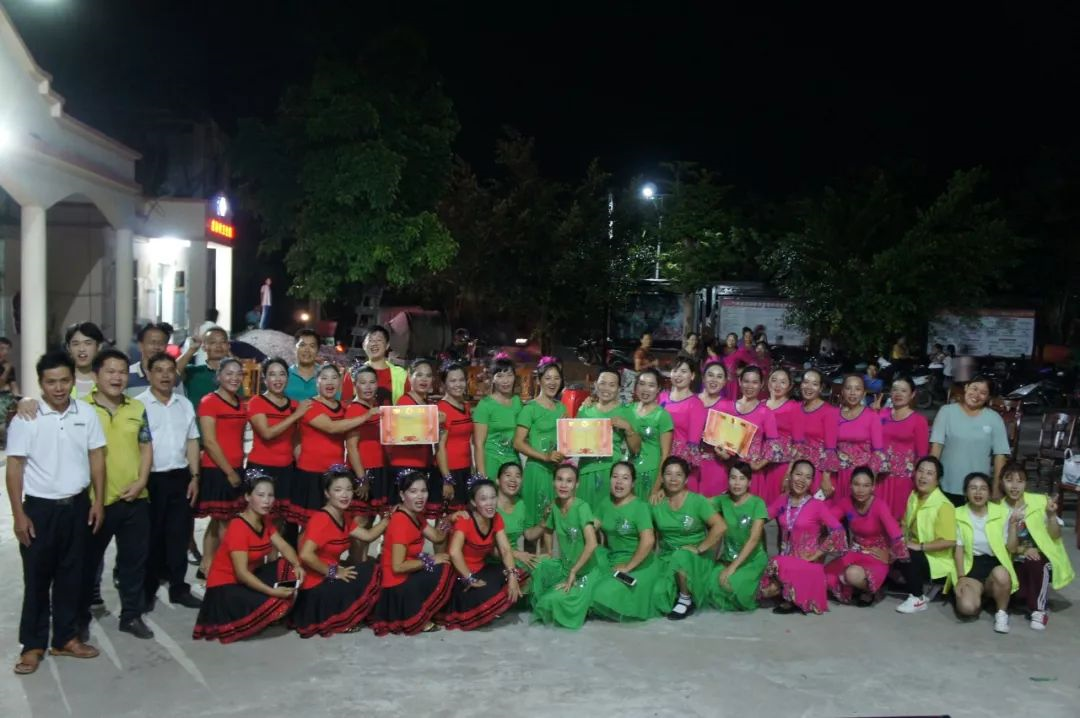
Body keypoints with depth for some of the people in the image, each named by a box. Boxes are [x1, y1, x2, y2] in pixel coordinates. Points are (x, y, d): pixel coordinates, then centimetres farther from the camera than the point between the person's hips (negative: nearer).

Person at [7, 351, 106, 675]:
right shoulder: (26, 418, -9)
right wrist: (19, 515, -10)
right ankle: (33, 644, 17)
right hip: (39, 507, -3)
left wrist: (99, 501, 2)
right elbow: (14, 467, -7)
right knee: (37, 577, 5)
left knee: (71, 575, 12)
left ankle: (65, 638, 24)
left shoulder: (86, 413, -1)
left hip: (77, 505, 3)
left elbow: (96, 457, 5)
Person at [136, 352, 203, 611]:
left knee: (179, 534, 10)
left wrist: (194, 477, 6)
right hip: (151, 479, -4)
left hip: (180, 477, 4)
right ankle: (147, 591, 18)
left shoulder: (185, 404, 9)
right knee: (151, 537, 6)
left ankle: (179, 588, 20)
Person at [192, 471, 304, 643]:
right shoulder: (238, 527, -25)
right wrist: (273, 592, -35)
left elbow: (284, 547, -1)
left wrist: (297, 566, -22)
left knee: (290, 569, -10)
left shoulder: (265, 520, 2)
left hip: (250, 577, 8)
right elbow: (241, 573, -29)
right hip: (224, 586, -8)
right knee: (276, 604, -26)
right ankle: (230, 625, -2)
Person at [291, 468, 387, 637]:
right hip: (314, 588, -9)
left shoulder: (344, 517, 8)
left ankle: (336, 615, 6)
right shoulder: (321, 519, -22)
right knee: (371, 573, -10)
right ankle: (336, 621, -2)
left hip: (329, 580, 9)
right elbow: (306, 555, -30)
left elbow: (368, 536, 8)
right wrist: (334, 572, -21)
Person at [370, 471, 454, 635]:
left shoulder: (415, 515, 7)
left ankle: (414, 611, 11)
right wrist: (431, 560, -17)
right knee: (445, 570, -12)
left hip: (406, 579, 9)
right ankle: (416, 619, -2)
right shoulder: (401, 521, -23)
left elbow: (437, 537, 7)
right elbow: (397, 567, -26)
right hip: (396, 588, -9)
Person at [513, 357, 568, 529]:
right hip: (537, 469, -6)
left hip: (559, 469, 6)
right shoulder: (530, 408, -7)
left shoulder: (561, 407, 12)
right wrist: (545, 457, -20)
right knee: (534, 519, 0)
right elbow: (518, 443, -11)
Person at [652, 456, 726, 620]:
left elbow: (720, 526, -18)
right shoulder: (657, 503, 0)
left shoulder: (697, 501, -10)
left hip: (695, 558, -4)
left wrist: (699, 549, -18)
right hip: (666, 555, 4)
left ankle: (686, 599, -12)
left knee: (680, 557, -37)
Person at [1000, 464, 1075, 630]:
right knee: (1018, 592, -26)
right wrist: (1013, 523, -26)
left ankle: (1039, 610, -15)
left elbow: (1055, 535, -9)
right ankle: (1033, 602, 12)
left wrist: (1051, 514, -26)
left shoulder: (1040, 501, -9)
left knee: (1035, 563, -36)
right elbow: (1010, 548, -9)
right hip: (1018, 562, 1)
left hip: (1043, 557, -1)